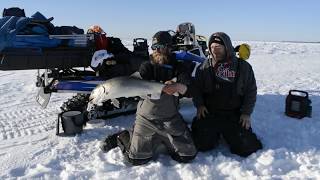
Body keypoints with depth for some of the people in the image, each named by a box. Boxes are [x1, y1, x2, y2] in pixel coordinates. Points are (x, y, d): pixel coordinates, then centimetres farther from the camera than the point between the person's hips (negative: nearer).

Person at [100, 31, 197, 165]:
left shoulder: (179, 67, -1)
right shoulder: (147, 67, -2)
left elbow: (189, 91, -16)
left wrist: (178, 86, -40)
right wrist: (163, 87, -34)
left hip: (171, 119, 2)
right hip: (146, 118, -1)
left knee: (188, 156, -1)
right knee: (137, 159, -2)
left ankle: (164, 142, 25)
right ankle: (121, 138, 27)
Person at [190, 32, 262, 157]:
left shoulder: (243, 67, 1)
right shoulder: (204, 67, 3)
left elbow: (251, 91, 5)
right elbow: (196, 88, 10)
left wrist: (247, 113, -2)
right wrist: (199, 105, -5)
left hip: (235, 115, 0)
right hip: (209, 113, 1)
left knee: (244, 146, -8)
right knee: (202, 144, -10)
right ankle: (215, 132, 23)